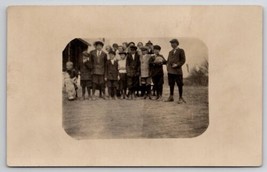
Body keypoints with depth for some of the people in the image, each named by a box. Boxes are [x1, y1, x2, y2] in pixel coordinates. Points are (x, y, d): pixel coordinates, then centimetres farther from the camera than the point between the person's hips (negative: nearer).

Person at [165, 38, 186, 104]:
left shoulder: (180, 51, 1)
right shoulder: (170, 52, 20)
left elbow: (183, 60, -5)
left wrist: (177, 64, -17)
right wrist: (167, 65, 5)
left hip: (177, 71, -6)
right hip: (170, 71, 6)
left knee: (179, 85, -2)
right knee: (171, 84, 9)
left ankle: (181, 98, 3)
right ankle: (171, 97, 17)